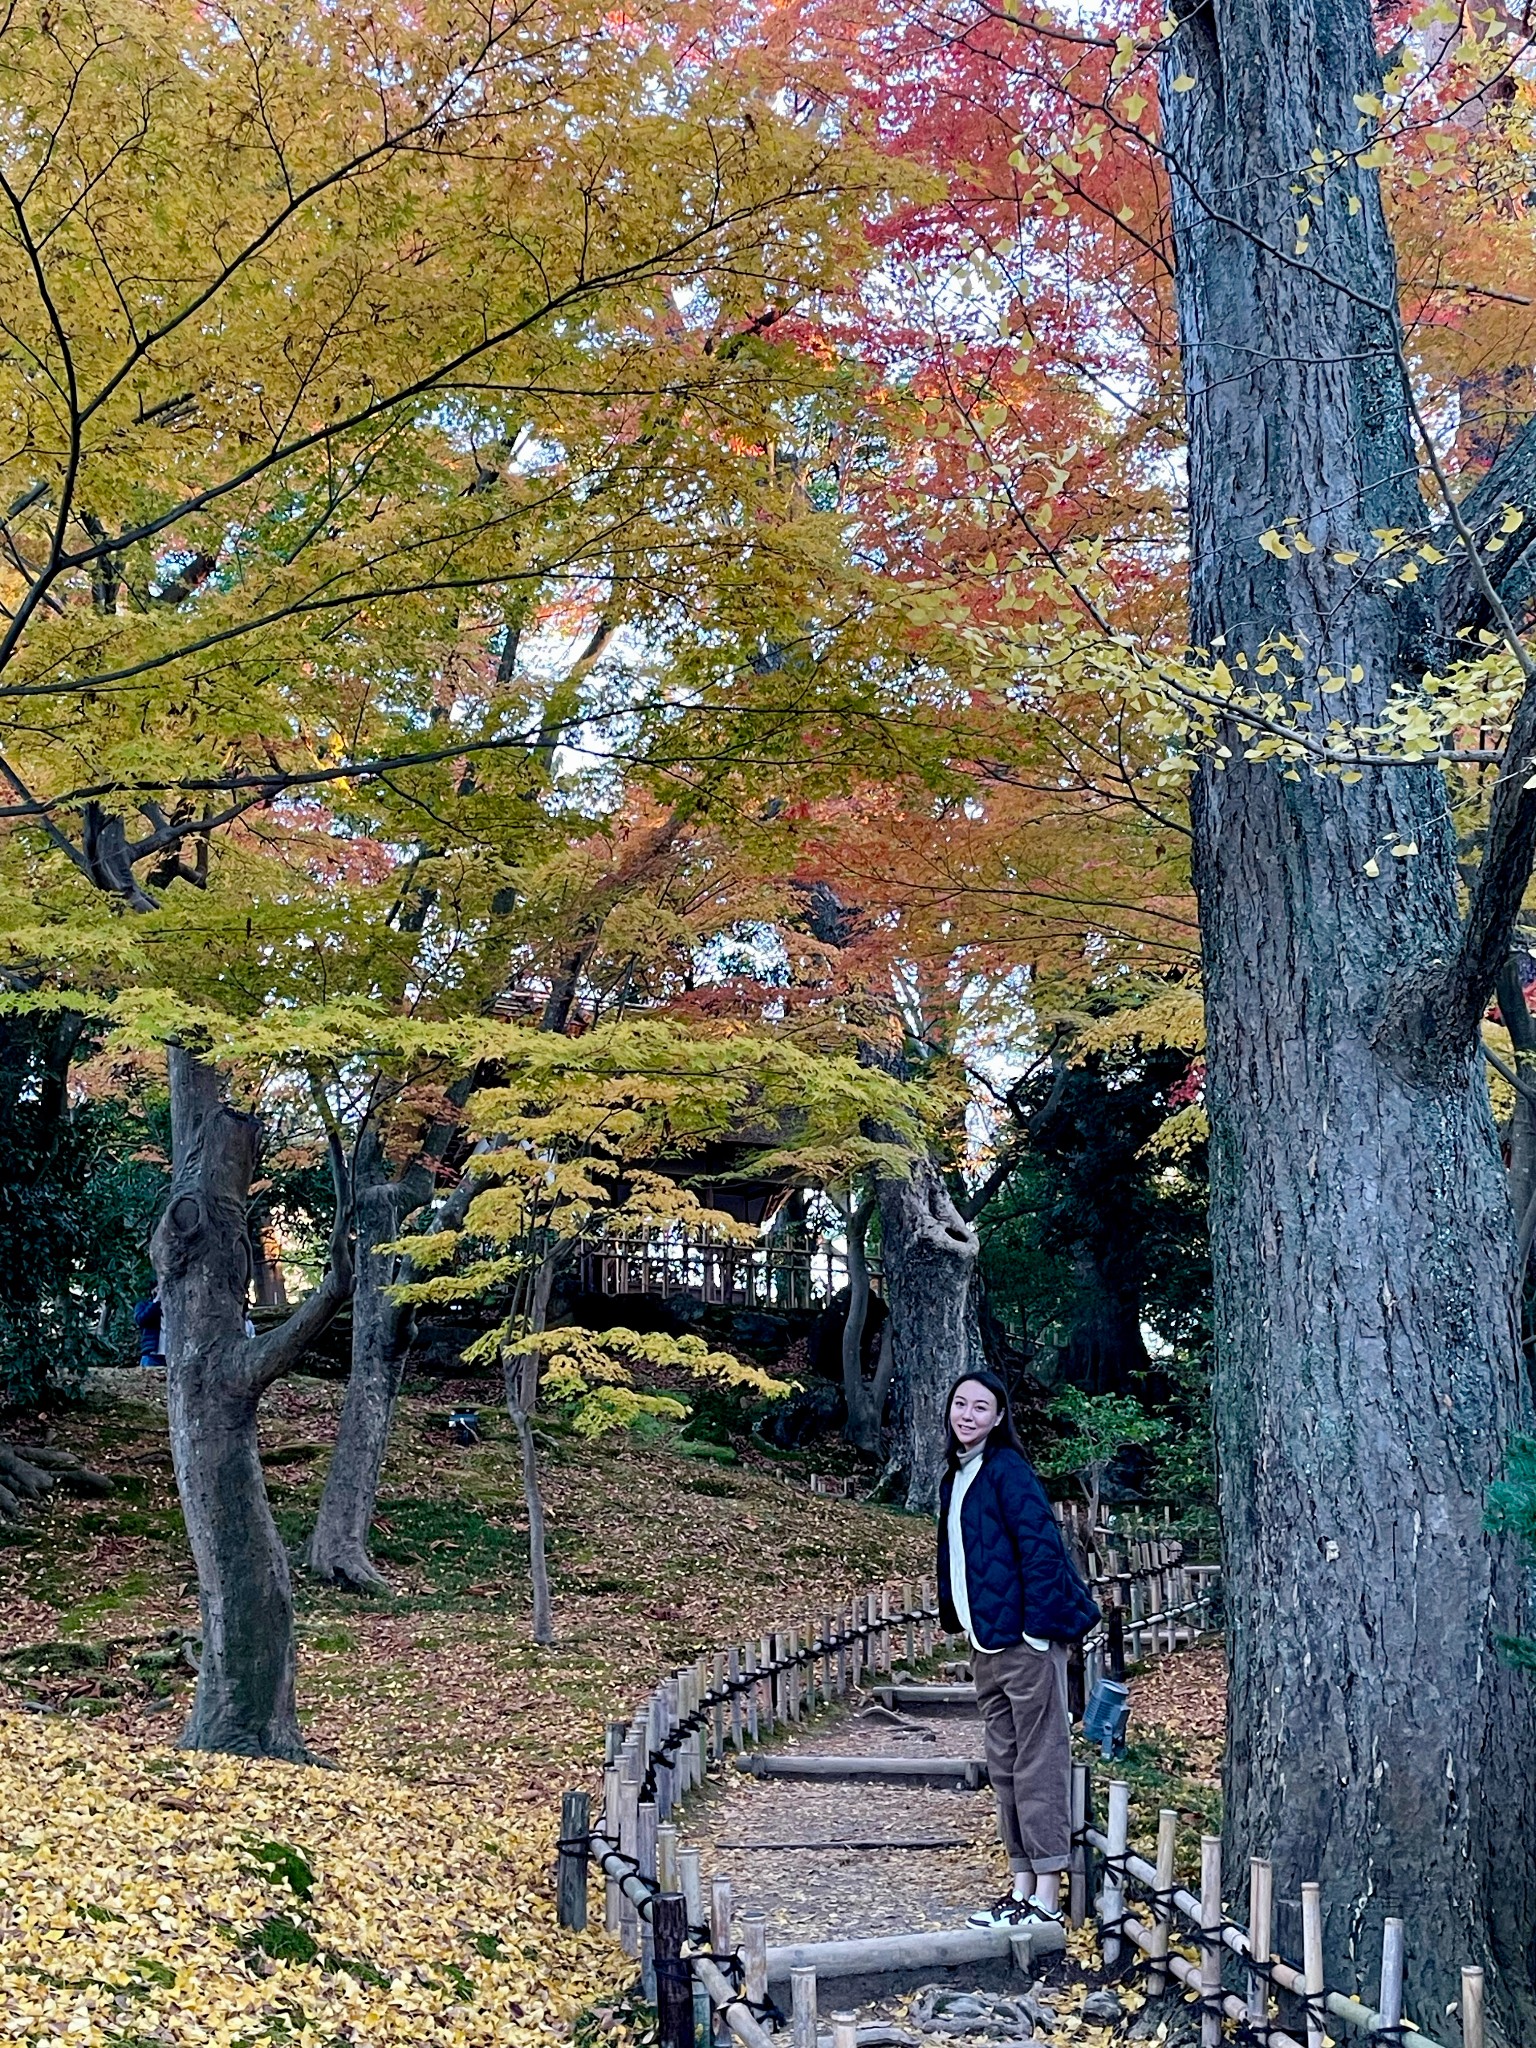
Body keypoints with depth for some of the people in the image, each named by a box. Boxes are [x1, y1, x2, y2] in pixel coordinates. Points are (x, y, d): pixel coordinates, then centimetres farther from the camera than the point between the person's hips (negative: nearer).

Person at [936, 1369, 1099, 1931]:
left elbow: (1041, 1547, -18)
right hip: (988, 1643, 9)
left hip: (1027, 1641, -9)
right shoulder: (957, 1475, 14)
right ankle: (1020, 1889, 21)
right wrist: (960, 1622, 15)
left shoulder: (1007, 1469, -12)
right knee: (1005, 1767, 13)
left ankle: (1046, 1900, 2)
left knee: (1038, 1764, -3)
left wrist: (1038, 1628, -19)